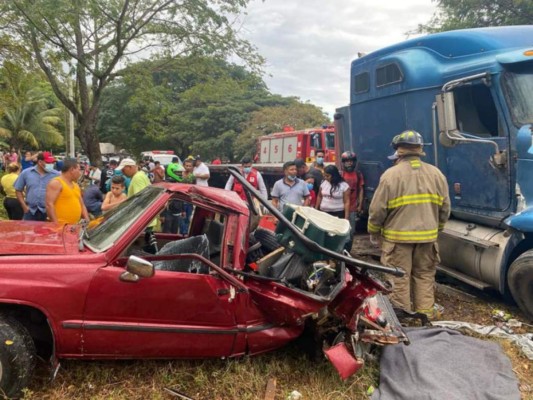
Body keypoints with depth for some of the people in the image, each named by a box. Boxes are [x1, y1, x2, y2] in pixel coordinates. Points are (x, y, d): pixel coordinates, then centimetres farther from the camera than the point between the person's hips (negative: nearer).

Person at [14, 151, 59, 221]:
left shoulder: (56, 175, -1)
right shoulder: (26, 173, 4)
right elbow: (18, 190, 11)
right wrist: (24, 206, 4)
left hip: (49, 213, -1)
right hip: (30, 212, 1)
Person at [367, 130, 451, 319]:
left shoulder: (391, 174, -13)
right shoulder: (436, 174, 2)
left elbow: (378, 209, -11)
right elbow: (445, 208, 9)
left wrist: (374, 232, 5)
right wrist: (436, 227, 25)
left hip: (398, 236, -4)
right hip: (427, 235, 5)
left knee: (399, 277, 5)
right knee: (425, 275, 16)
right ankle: (425, 312, 23)